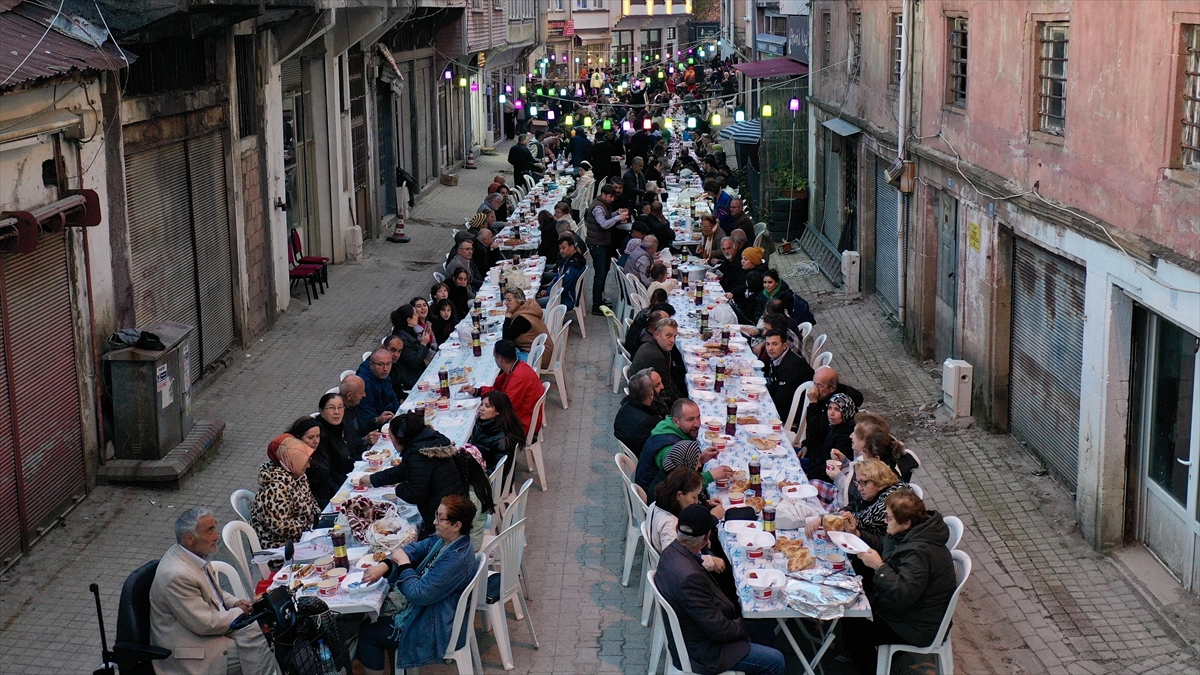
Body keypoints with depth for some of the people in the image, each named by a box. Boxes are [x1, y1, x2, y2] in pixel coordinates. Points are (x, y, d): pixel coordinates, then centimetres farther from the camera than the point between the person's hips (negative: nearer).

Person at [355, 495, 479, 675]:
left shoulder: (456, 559, -33)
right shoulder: (443, 541, -4)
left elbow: (419, 595, -30)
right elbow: (414, 550, 2)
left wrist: (403, 563, -18)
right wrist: (384, 566, -15)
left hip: (437, 629, -10)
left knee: (368, 634, 0)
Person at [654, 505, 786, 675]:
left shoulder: (671, 552, -7)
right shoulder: (689, 576, -37)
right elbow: (718, 629, -26)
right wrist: (742, 626, -9)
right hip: (700, 651, -10)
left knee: (765, 629, 19)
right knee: (775, 661, -3)